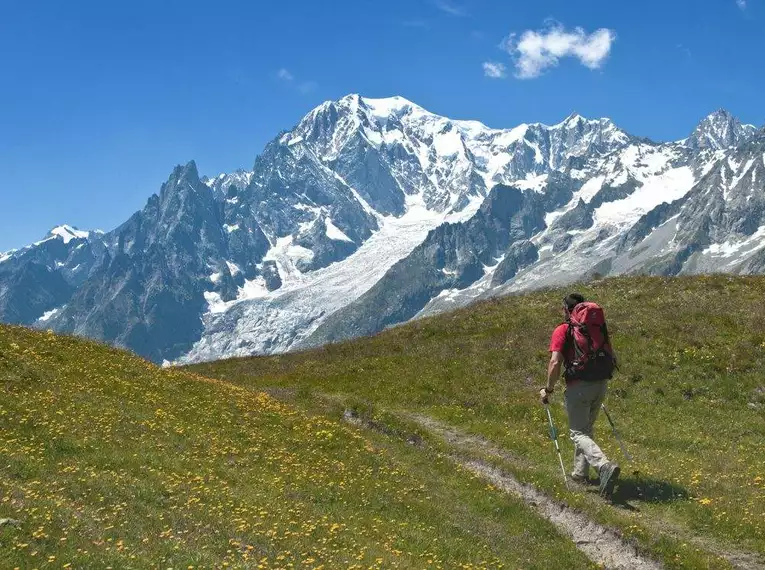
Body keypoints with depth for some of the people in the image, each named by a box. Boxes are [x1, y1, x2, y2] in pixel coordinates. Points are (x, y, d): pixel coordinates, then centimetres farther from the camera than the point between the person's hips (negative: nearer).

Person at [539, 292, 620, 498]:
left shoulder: (562, 331, -6)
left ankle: (605, 466, -26)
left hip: (578, 387, -6)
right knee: (586, 428, 23)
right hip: (601, 385, 6)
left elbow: (555, 362, -15)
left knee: (579, 433, -3)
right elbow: (612, 358, 15)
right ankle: (580, 472, 30)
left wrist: (548, 389, -5)